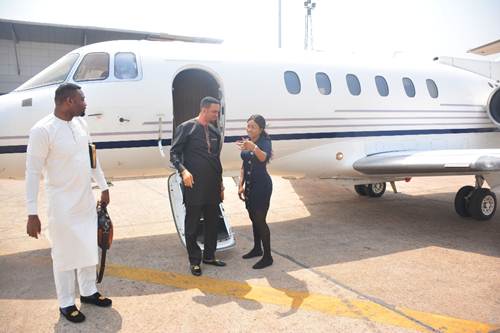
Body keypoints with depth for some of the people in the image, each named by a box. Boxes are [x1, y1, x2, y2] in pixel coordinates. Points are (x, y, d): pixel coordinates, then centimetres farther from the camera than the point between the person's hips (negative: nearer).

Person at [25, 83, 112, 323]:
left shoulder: (80, 123, 2)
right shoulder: (43, 130, -19)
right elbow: (33, 172, -17)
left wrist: (103, 187, 15)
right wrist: (32, 213, -18)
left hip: (87, 200, 7)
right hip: (63, 205, -7)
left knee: (89, 248, 18)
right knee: (65, 254, 7)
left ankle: (88, 292, 37)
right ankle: (66, 303, 26)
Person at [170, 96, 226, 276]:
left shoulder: (215, 131, 13)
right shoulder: (186, 128, -4)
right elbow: (174, 153, -8)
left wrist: (220, 183, 19)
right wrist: (183, 170, -25)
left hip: (212, 187, 6)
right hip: (194, 186, -6)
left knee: (212, 222, 13)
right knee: (192, 224, 4)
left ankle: (209, 256, 29)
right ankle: (194, 261, 16)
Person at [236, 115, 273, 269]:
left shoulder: (265, 142, -14)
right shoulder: (246, 142, 6)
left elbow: (263, 157, -37)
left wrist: (253, 147, -56)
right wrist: (241, 185, 11)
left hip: (262, 185, -7)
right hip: (249, 185, 7)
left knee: (260, 220, -7)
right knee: (253, 218, 16)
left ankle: (268, 257, 3)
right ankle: (257, 249, 33)